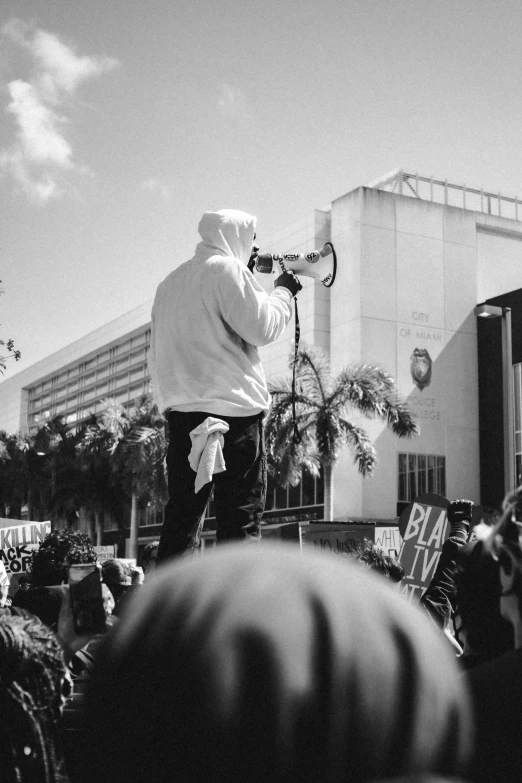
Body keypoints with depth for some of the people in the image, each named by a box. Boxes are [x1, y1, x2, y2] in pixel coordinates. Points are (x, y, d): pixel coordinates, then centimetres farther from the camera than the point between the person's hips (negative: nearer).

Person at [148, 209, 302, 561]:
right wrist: (283, 291, 6)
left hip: (181, 409, 7)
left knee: (182, 513, 7)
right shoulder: (226, 269, -3)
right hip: (233, 406, -7)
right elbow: (263, 328, -9)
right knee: (241, 515, -5)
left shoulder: (170, 282, 21)